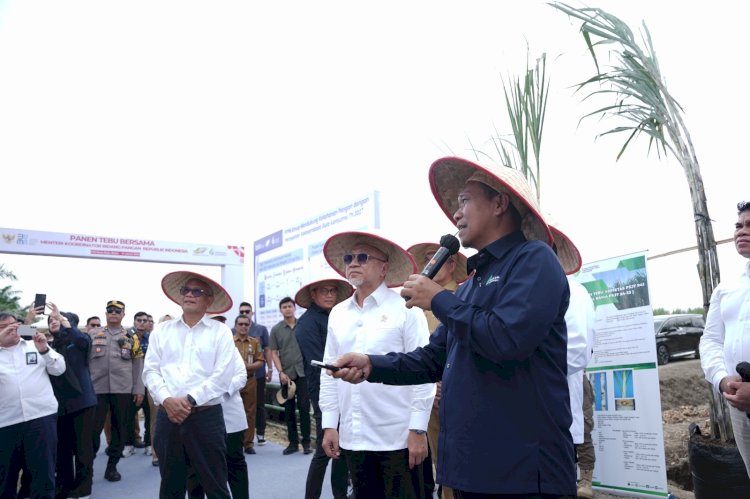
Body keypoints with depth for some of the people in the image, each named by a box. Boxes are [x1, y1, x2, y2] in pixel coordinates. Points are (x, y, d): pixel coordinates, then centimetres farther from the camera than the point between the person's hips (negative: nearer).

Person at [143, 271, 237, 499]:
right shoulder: (161, 331, 11)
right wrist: (166, 400, -11)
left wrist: (189, 400, -14)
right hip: (167, 416, 4)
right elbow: (151, 371, 4)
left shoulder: (220, 331, 0)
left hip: (206, 417, -3)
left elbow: (222, 376, -8)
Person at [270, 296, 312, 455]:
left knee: (304, 407, -1)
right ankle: (293, 442, 16)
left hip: (303, 372, -1)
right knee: (289, 409, 7)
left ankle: (306, 442, 7)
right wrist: (281, 372, -6)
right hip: (286, 374, 1)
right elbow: (274, 353, 3)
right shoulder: (276, 329, 4)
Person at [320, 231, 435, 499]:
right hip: (353, 437, 5)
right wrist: (329, 424, 9)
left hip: (397, 437, -4)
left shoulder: (405, 309, -6)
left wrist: (418, 430, -11)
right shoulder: (337, 313, 9)